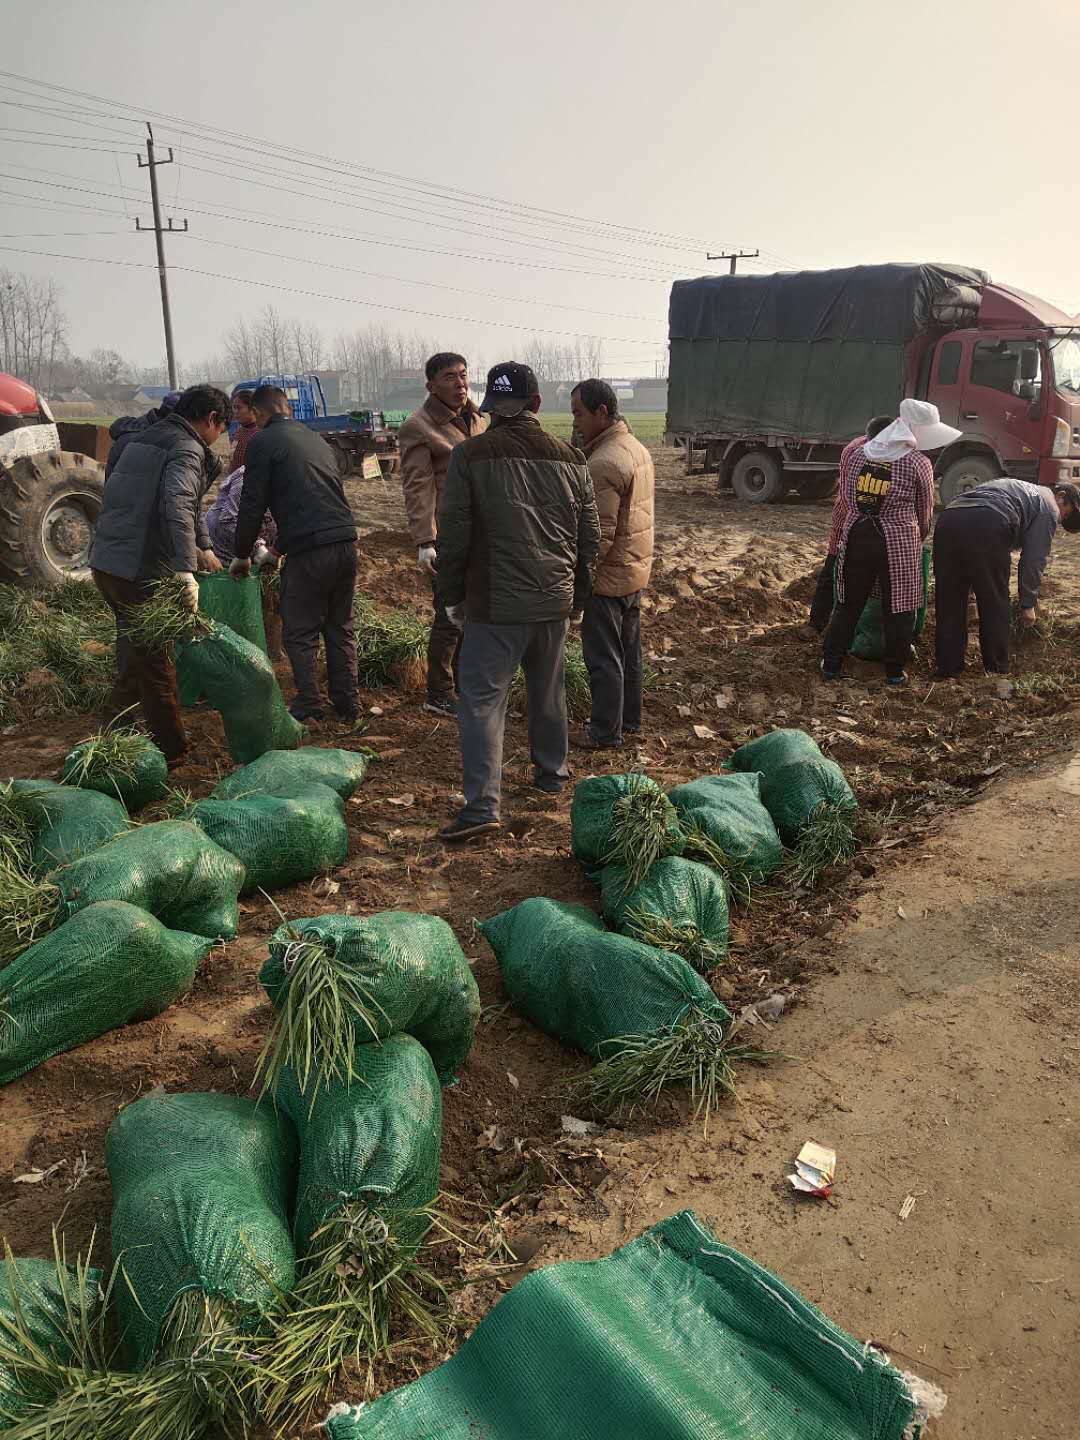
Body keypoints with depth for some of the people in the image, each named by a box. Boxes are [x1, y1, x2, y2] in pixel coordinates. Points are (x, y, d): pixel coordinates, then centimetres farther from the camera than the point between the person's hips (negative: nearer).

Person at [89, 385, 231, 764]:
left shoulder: (143, 438, 19)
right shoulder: (187, 450, -11)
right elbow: (177, 505, -30)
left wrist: (202, 548, 39)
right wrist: (186, 571, -37)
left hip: (104, 561, 9)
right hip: (141, 571, -9)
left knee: (134, 649, 25)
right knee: (156, 661, 3)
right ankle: (169, 750, 13)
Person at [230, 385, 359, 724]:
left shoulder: (263, 442, 0)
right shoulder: (316, 439, 22)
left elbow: (252, 505, -1)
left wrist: (242, 555, 14)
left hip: (309, 551, -6)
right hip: (346, 543, 7)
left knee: (300, 633, 6)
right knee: (341, 629, 16)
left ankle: (308, 708, 9)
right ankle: (347, 705, 20)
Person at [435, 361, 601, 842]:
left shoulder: (471, 455, -9)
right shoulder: (571, 460, 5)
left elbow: (453, 535, -7)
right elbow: (589, 538, 10)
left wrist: (452, 595, 5)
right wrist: (577, 595, 22)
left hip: (494, 604, -4)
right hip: (554, 602, 5)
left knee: (482, 699, -1)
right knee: (548, 691, 20)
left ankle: (482, 804, -6)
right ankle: (552, 772, 36)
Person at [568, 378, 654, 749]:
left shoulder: (603, 463, -23)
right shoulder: (637, 448, 8)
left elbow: (600, 534, -25)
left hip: (609, 576, -9)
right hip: (637, 569, 10)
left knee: (603, 657, 2)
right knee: (628, 650, 19)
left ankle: (606, 732, 12)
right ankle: (629, 719, 32)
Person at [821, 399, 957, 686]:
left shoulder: (855, 454, 7)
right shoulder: (919, 463, -4)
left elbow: (842, 502, 12)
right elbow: (924, 512, 7)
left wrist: (836, 541, 23)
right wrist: (918, 538, 26)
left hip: (856, 537, 4)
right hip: (898, 542, -3)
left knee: (848, 605, 13)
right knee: (898, 609, 9)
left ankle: (831, 665, 16)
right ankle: (894, 672, 15)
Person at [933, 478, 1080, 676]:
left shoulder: (1022, 489, 43)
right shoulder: (1048, 506, 18)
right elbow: (1034, 559, 8)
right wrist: (1028, 604, 13)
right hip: (986, 528, -7)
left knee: (949, 603, 13)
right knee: (995, 604, 10)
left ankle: (948, 668, 19)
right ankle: (996, 670, 20)